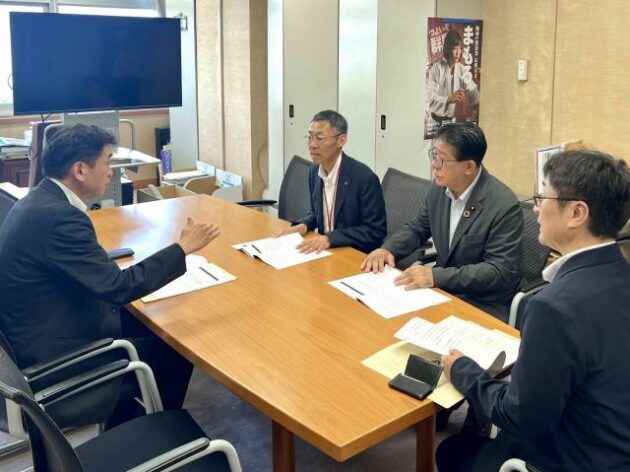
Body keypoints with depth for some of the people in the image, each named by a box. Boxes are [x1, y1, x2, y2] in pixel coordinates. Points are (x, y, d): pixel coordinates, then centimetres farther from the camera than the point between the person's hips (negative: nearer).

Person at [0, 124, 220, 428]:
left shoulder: (40, 200, 3)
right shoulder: (59, 216, -28)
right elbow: (119, 287, -29)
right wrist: (183, 247, -21)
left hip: (39, 331, 10)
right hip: (54, 356, -10)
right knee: (177, 352, 1)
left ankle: (121, 432, 31)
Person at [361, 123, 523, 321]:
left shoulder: (504, 206, -21)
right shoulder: (439, 187, -2)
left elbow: (501, 271, -22)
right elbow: (417, 228, 13)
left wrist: (436, 276, -30)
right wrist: (387, 248, -8)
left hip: (482, 306, -6)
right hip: (442, 289, 6)